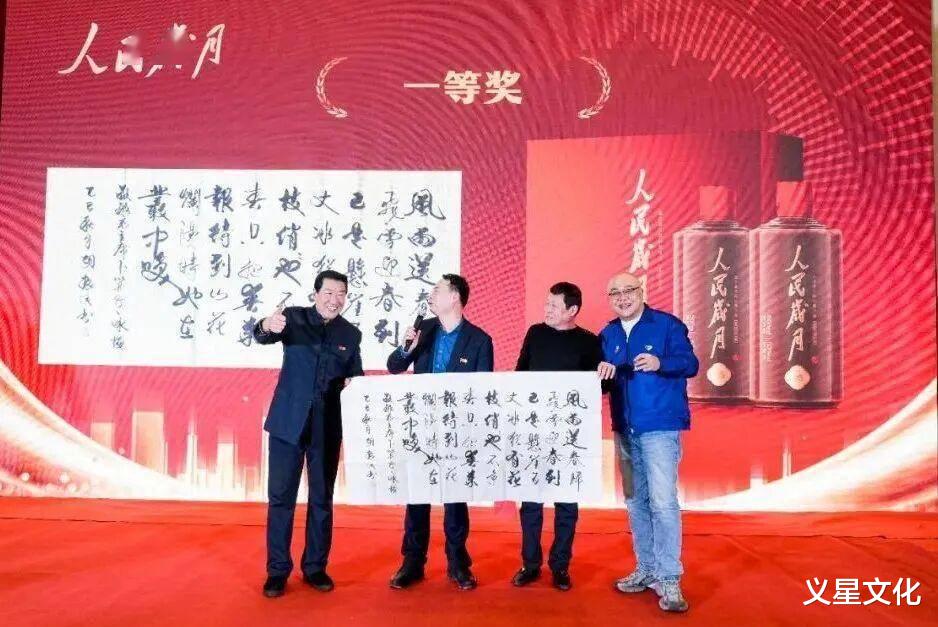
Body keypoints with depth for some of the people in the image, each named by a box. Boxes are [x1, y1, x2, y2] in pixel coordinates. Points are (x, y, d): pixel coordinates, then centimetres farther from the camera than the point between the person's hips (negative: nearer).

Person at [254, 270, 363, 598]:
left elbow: (356, 380, 11)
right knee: (280, 497, 3)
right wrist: (267, 327, -45)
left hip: (327, 426, 2)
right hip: (288, 421, -2)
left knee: (322, 499, 9)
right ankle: (277, 570, 15)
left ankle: (315, 567, 22)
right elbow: (263, 337, -22)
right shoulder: (294, 317, -2)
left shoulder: (351, 334, 5)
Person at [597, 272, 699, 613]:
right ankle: (646, 570, 24)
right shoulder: (607, 334, 11)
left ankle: (669, 580, -1)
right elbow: (601, 379, 12)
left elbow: (690, 364, -11)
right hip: (624, 429, 6)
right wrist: (602, 371, -11)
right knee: (635, 502, 12)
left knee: (663, 502, -10)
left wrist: (660, 363, -29)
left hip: (660, 427, -6)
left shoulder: (667, 324, -4)